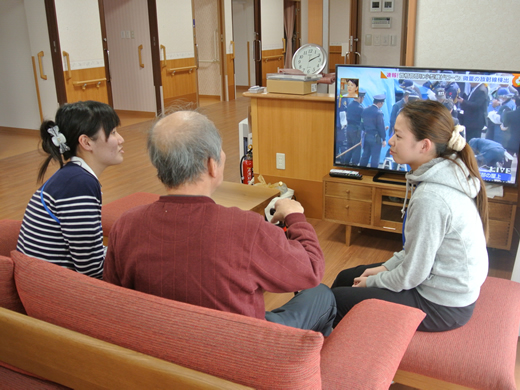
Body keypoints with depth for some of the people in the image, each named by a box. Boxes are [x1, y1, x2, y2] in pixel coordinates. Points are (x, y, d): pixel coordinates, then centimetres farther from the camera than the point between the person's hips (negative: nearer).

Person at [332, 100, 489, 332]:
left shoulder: (430, 199, -32)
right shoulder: (445, 174, -2)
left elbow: (411, 275, -23)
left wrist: (372, 282, -6)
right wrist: (386, 267, 7)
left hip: (441, 307, -9)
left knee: (336, 298, -2)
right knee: (345, 277, 16)